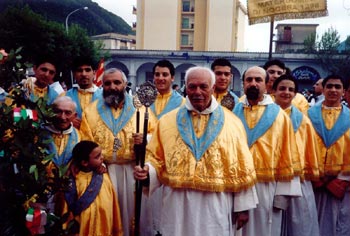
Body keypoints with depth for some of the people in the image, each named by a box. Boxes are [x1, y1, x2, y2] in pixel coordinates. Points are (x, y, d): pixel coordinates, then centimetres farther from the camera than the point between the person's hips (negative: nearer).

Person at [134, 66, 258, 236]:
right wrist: (147, 169, -15)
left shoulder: (232, 122, 2)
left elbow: (242, 168, 3)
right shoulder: (167, 121, 4)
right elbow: (156, 157, 6)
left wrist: (242, 206, 3)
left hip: (216, 205, 0)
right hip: (177, 204, 1)